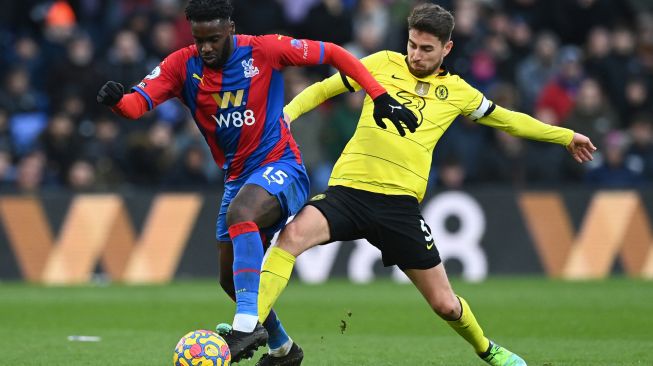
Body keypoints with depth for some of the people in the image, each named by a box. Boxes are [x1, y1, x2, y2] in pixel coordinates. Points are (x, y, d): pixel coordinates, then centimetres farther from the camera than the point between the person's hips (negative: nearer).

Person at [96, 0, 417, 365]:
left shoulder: (264, 51, -14)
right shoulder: (183, 65, -6)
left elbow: (333, 54, -7)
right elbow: (139, 102, -17)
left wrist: (381, 97, -14)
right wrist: (117, 100, -42)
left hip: (281, 166, -6)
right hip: (238, 177, 6)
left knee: (239, 213, -38)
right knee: (231, 278, 13)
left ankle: (248, 325, -41)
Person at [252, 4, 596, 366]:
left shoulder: (457, 92, 11)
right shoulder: (383, 64, 8)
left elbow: (508, 119, 26)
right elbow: (322, 89, 16)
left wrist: (565, 136, 33)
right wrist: (285, 115, 0)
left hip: (400, 203, 1)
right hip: (348, 188, -1)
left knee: (445, 304, 5)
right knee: (292, 235, -31)